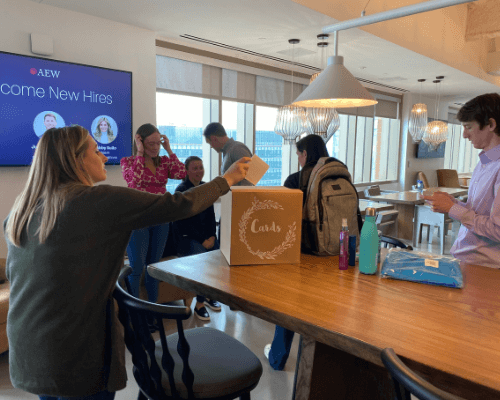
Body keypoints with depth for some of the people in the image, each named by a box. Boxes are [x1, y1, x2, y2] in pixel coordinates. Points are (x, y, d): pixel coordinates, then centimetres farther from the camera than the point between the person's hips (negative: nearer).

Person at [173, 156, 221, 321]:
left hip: (206, 237, 6)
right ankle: (199, 304, -15)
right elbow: (183, 223, -12)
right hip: (187, 238, -6)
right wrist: (202, 240, -14)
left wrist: (212, 236, -1)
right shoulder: (181, 190, -7)